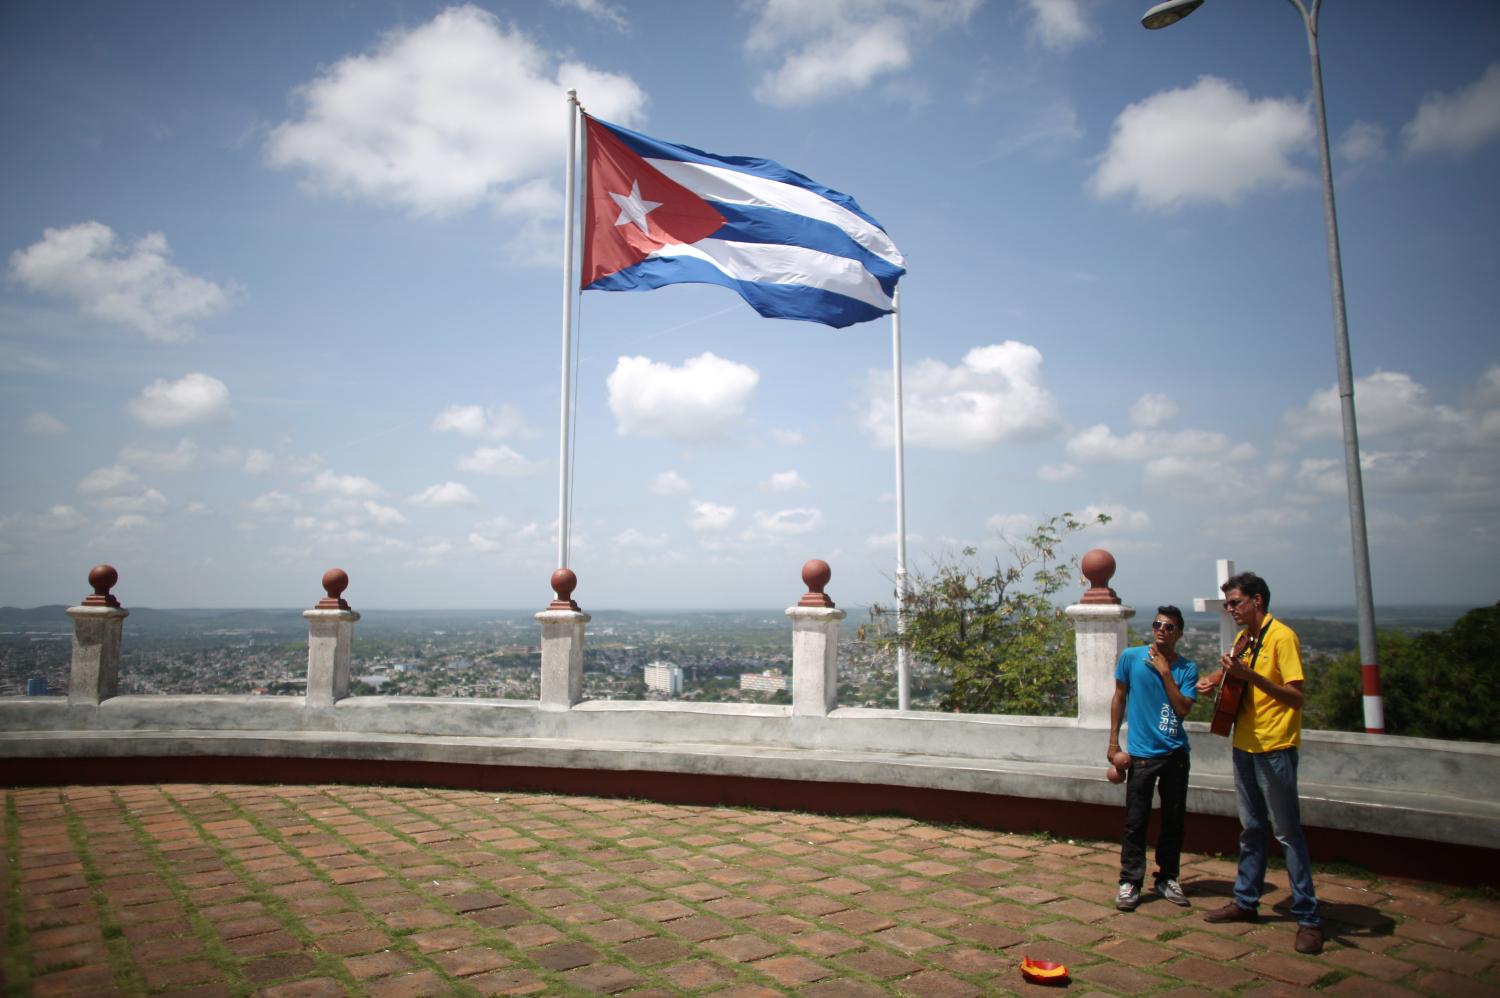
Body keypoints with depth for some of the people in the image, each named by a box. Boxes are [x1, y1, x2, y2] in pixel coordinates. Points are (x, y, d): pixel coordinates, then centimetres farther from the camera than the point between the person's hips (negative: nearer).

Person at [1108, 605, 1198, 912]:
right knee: (1136, 821, 0)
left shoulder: (1187, 668, 0)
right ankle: (1130, 882, 9)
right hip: (1141, 753, -2)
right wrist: (1113, 742, 2)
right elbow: (1119, 699, 4)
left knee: (1174, 818, 11)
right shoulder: (1131, 657, -3)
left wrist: (1165, 672, -14)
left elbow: (1183, 709, -11)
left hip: (1176, 753, 2)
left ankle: (1167, 878, 26)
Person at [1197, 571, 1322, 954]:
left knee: (1287, 832, -2)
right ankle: (1246, 901, 26)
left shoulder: (1281, 636, -14)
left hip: (1274, 748, -8)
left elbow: (1295, 696, -20)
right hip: (1244, 745, 8)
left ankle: (1307, 918, 7)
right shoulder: (1243, 637, 11)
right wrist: (1219, 680, 4)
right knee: (1251, 829, 16)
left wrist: (1250, 675, -30)